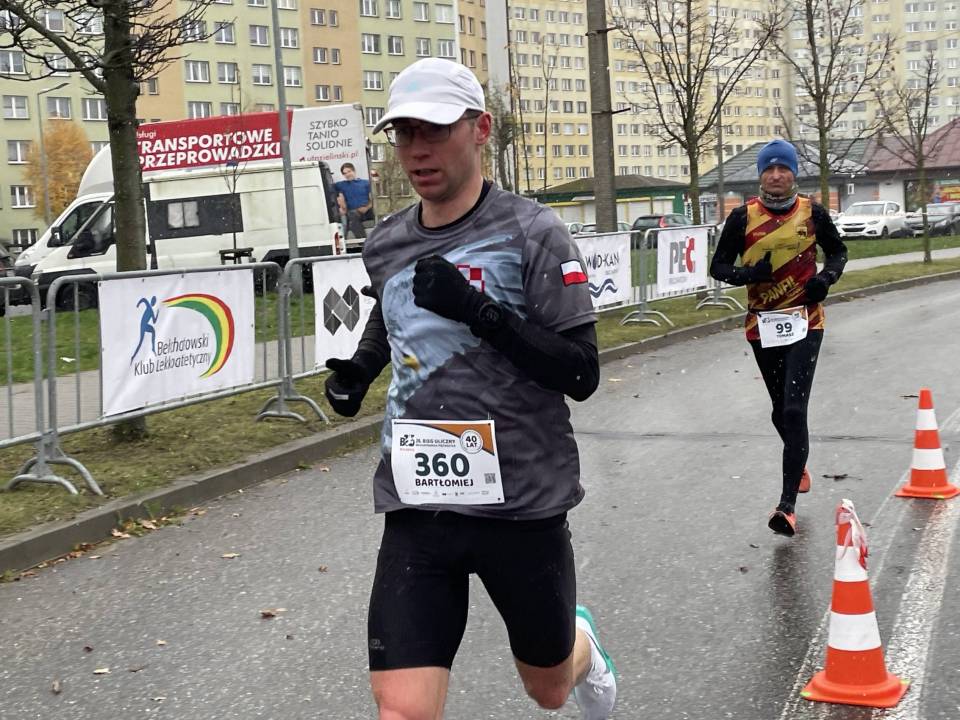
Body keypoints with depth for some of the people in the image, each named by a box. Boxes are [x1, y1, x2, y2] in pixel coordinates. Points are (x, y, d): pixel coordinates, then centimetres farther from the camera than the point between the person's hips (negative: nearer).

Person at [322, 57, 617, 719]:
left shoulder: (532, 234, -9)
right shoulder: (385, 247, 5)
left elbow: (581, 374, -13)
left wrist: (480, 311, -23)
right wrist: (360, 367, 10)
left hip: (522, 501, -3)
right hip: (417, 507, 3)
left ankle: (581, 645, 55)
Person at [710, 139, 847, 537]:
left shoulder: (812, 213, -1)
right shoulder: (743, 217, -3)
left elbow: (838, 252, 13)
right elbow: (718, 267, 2)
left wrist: (827, 277, -7)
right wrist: (748, 273, -19)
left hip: (805, 322, -2)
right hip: (763, 325, 2)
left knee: (794, 410, -14)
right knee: (781, 411, 15)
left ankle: (788, 505, -15)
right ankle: (799, 464, 47)